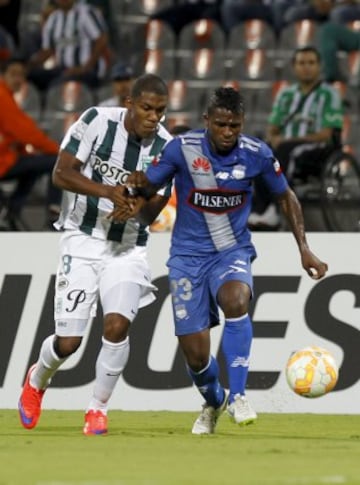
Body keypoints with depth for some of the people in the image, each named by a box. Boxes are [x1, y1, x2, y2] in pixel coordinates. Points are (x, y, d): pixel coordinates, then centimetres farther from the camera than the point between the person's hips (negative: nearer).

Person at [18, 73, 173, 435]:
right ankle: (36, 381, 31)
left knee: (117, 325, -20)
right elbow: (61, 173, -13)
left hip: (128, 246, 2)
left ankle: (98, 407, 3)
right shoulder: (97, 121, -13)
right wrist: (107, 191, -28)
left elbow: (151, 213, -2)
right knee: (69, 341, -5)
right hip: (83, 239, -2)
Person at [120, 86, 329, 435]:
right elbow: (148, 189, -2)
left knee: (235, 300, -36)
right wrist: (140, 186, -27)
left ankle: (237, 396, -26)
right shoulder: (181, 148, -13)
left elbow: (285, 197, 8)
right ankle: (212, 403, 32)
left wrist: (304, 249, 4)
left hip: (233, 252, 0)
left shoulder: (257, 154, -9)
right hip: (188, 255, 0)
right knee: (195, 356, -4)